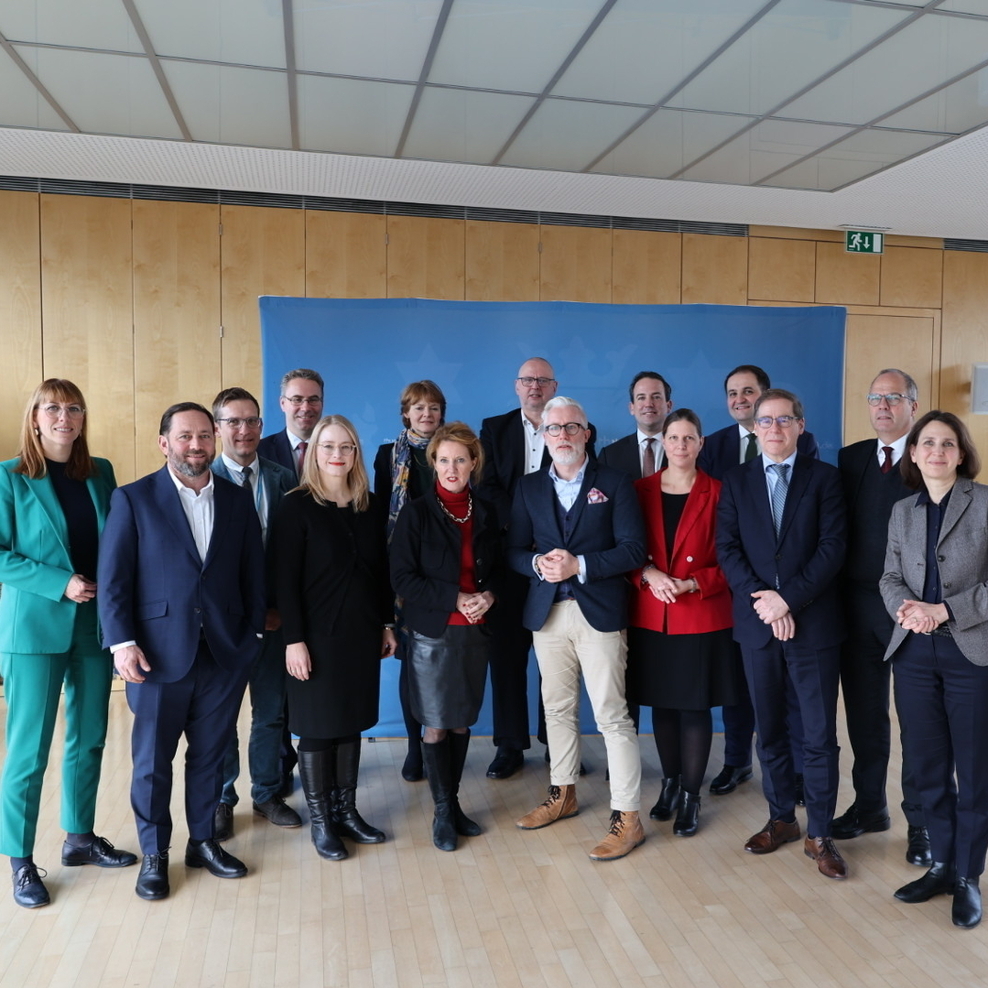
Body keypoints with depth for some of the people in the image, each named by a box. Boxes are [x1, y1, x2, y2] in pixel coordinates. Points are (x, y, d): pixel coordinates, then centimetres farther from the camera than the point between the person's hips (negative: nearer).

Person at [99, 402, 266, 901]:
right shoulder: (133, 499, -4)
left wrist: (253, 633, 3)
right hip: (158, 653, -2)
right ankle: (154, 854, 28)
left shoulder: (238, 500, 6)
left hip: (225, 652, 3)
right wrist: (122, 643, -13)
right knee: (152, 760, 10)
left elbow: (253, 573, 8)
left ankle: (203, 841, 32)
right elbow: (113, 579, -6)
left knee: (209, 755, 15)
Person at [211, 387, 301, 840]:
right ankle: (222, 799, 30)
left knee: (271, 709, 13)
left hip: (272, 614, 3)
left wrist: (282, 607, -5)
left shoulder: (282, 478, 1)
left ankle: (268, 793, 32)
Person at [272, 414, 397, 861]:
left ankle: (346, 810, 27)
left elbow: (382, 570, 10)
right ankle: (320, 820, 20)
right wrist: (294, 639, -16)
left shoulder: (369, 505, 6)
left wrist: (387, 624, 9)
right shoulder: (297, 506, -8)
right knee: (317, 727, 6)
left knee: (352, 722, 13)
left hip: (362, 632, 5)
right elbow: (285, 578, -12)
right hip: (318, 634, -5)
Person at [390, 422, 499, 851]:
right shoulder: (417, 513, -7)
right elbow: (402, 578, -10)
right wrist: (455, 599, -17)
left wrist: (487, 596, -9)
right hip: (433, 634, -3)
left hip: (475, 632, 4)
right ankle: (442, 811, 19)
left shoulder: (484, 513, 6)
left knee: (462, 722, 10)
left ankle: (454, 803, 25)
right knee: (436, 725, 5)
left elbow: (495, 570, 13)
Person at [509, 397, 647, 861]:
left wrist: (579, 565, -19)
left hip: (599, 611, -4)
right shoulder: (528, 487, 10)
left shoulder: (615, 483, -1)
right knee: (557, 708, 15)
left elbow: (633, 549, -9)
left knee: (612, 716, -3)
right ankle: (562, 794, 33)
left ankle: (627, 818, 7)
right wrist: (538, 563, -15)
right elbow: (514, 549, 6)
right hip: (547, 613, 4)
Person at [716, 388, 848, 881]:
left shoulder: (824, 477, 2)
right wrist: (761, 599, -13)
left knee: (820, 733, 2)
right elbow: (727, 549, 0)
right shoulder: (736, 481, 8)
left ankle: (820, 834, 15)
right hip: (757, 620, 2)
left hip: (813, 622, -2)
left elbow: (832, 547, -7)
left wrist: (788, 599, -15)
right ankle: (781, 818, 27)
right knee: (769, 729, 12)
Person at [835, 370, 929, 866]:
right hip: (858, 605, 4)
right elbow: (839, 529, 5)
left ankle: (920, 822, 21)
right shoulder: (851, 458, 9)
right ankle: (869, 806, 29)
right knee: (864, 713, 14)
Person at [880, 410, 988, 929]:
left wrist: (944, 610, -17)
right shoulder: (902, 511, 10)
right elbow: (890, 579, 10)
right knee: (928, 765, 11)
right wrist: (905, 607, -11)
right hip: (914, 652, 4)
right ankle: (941, 864, 27)